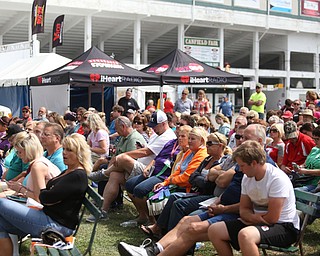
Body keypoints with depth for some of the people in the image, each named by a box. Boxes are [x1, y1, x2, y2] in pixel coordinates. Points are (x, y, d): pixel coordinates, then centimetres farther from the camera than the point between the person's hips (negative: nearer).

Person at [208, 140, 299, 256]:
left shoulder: (277, 179, -21)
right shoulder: (247, 178, 4)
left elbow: (272, 218, -22)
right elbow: (243, 210, 9)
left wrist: (250, 218, -7)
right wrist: (253, 217, -14)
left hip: (284, 226, -8)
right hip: (257, 222, 8)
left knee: (245, 235, -37)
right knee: (214, 230, -2)